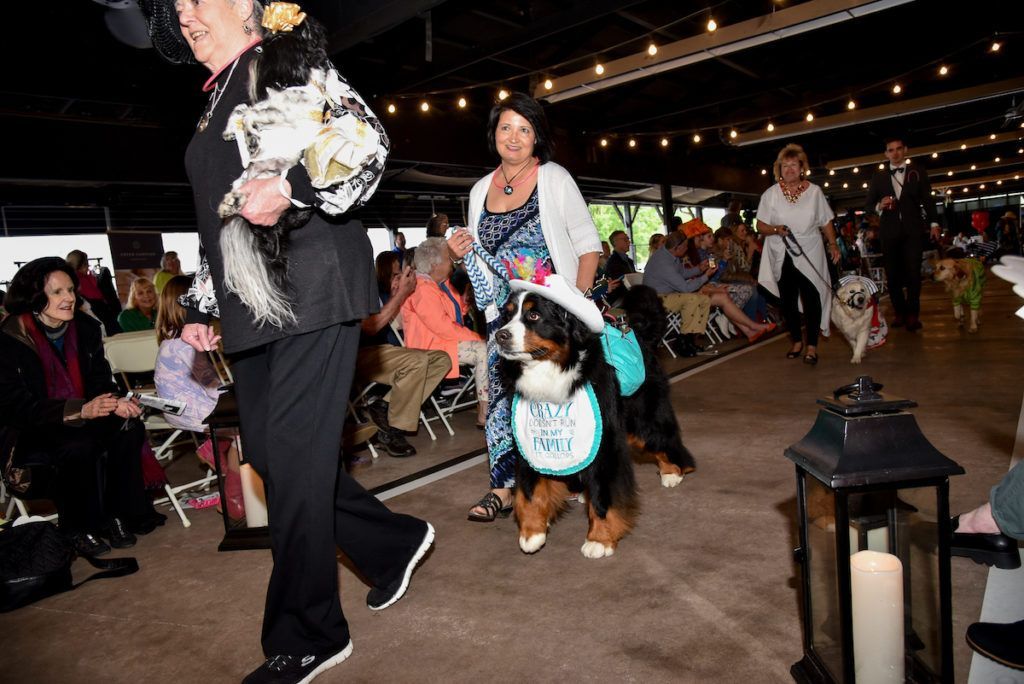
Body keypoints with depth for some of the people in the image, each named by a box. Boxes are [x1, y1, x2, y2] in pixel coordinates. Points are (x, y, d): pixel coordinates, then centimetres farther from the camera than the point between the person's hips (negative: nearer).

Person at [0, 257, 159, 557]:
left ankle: (117, 515, -8)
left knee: (130, 429, -20)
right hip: (28, 434, -5)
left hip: (83, 416, 6)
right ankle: (78, 529, -11)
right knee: (79, 447, -33)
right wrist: (80, 410, -35)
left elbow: (100, 381, 2)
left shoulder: (86, 328, -1)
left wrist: (114, 402, -22)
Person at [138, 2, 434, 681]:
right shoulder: (215, 105, 27)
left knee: (293, 458, -6)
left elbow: (367, 138, -11)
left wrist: (290, 185, -26)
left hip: (310, 288, -9)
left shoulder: (283, 59, 4)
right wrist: (203, 307, 22)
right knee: (269, 454, 8)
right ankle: (394, 543, 26)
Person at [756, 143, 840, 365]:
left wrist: (833, 244, -1)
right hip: (782, 257, 1)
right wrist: (775, 229, -19)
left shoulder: (814, 191, 3)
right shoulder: (771, 194, 1)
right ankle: (796, 341, 24)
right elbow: (760, 225, 0)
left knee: (812, 299, -4)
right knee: (788, 300, 8)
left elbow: (826, 222, 8)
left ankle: (812, 345, 4)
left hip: (810, 256, -1)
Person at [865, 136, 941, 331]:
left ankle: (913, 313, 3)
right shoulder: (878, 177, 11)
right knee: (892, 274, 4)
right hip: (889, 231, 1)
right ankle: (899, 312, 14)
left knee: (913, 272, -4)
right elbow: (868, 204, 8)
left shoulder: (918, 173, 9)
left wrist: (934, 223, -4)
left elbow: (928, 200, 5)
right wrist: (879, 206, -14)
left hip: (913, 230, -1)